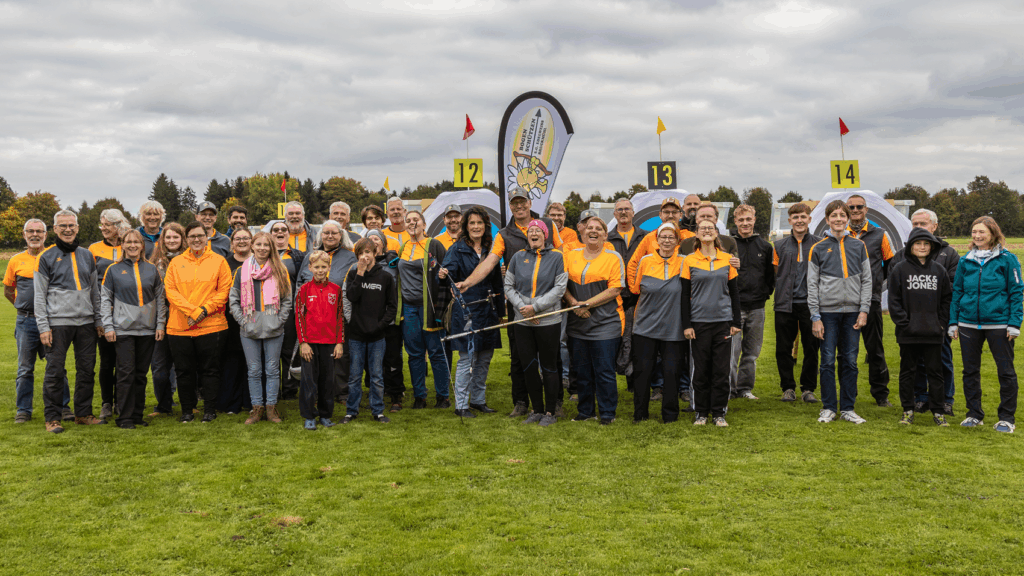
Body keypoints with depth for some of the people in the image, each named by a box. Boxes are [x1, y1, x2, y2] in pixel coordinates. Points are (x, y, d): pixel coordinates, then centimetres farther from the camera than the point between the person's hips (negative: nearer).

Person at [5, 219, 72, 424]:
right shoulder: (16, 260, 7)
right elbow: (8, 290, 17)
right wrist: (25, 307, 10)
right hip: (26, 322, 1)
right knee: (25, 368, 6)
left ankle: (63, 407, 10)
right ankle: (23, 410, 14)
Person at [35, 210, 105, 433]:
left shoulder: (87, 255, 14)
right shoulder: (46, 257, 1)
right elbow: (39, 296, -2)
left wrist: (98, 320, 13)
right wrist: (43, 327, -9)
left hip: (86, 322, 4)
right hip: (58, 322, -4)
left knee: (87, 370, 7)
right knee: (55, 372, -3)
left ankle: (83, 413, 17)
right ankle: (52, 417, 5)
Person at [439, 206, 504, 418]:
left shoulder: (490, 250, 11)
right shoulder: (457, 249, -4)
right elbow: (449, 272, -15)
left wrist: (500, 311, 16)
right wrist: (443, 276, -39)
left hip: (487, 311, 6)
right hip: (466, 310, -6)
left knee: (485, 357, 11)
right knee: (467, 358, -5)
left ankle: (478, 400, 24)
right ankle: (461, 405, 4)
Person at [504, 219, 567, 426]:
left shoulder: (556, 256, -2)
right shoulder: (518, 257, 7)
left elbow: (559, 288, -8)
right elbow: (508, 286, 7)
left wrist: (535, 307, -14)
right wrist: (522, 307, -8)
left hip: (549, 321, -3)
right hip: (522, 322, 3)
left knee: (549, 367, 4)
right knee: (528, 367, 8)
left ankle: (551, 411, 16)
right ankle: (537, 410, 21)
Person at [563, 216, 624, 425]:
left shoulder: (613, 257, -1)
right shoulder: (571, 255, 11)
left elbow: (614, 290, -9)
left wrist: (587, 304, -13)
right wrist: (573, 303, -10)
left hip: (606, 323, -4)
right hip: (578, 322, 4)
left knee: (604, 371, -2)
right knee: (581, 370, 10)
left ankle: (608, 413, 10)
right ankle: (585, 410, 22)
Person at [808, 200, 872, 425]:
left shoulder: (858, 246, 9)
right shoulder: (818, 249, 3)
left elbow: (866, 280, 8)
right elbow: (812, 285, 1)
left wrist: (864, 310, -2)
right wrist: (815, 317, -5)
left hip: (852, 311, 2)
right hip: (828, 311, -2)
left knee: (850, 361, 5)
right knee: (828, 361, 0)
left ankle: (848, 408, 13)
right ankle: (828, 408, 9)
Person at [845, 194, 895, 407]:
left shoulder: (879, 235, 7)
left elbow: (890, 264, 16)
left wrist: (875, 281, 8)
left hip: (871, 299, -1)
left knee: (875, 349, 3)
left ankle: (881, 393, 13)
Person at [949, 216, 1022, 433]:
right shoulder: (965, 260, 7)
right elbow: (957, 291, 11)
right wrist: (953, 322, 7)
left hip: (998, 324, -4)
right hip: (968, 324, 4)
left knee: (1006, 371, 4)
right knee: (970, 370, 10)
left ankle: (1007, 418, 16)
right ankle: (974, 414, 23)